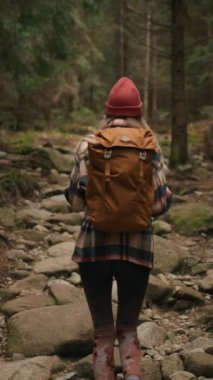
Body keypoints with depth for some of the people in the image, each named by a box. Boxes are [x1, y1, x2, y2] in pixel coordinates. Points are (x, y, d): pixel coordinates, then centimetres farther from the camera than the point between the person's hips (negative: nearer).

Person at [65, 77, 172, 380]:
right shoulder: (150, 149, -3)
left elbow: (75, 201, 0)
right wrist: (168, 192, 17)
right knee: (128, 327, 17)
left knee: (103, 331, 14)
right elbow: (160, 204, -4)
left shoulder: (88, 147, -3)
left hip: (94, 246, 0)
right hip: (137, 248, 0)